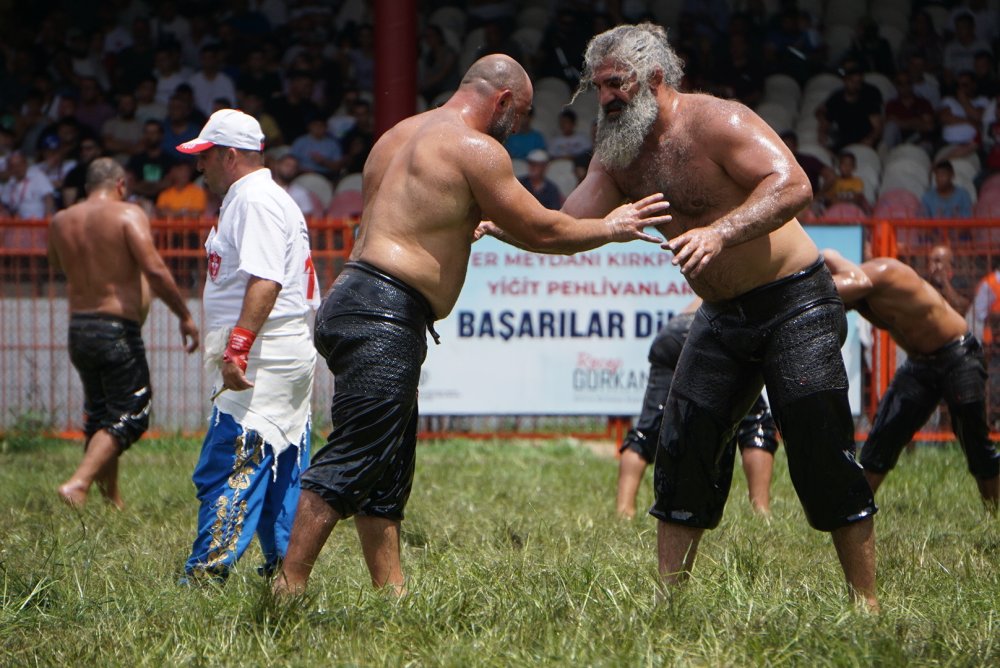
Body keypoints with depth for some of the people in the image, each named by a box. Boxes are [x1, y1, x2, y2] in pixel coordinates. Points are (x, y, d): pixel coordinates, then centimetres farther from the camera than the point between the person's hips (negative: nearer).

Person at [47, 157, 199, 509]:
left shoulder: (60, 222, 8)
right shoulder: (127, 215, -9)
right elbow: (155, 270, -17)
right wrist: (185, 316, -11)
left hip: (77, 327, 6)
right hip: (118, 330, -6)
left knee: (98, 414, 19)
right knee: (128, 416, -1)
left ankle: (111, 498, 23)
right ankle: (78, 483, -18)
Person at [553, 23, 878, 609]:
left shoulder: (714, 121, -18)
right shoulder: (619, 154, 6)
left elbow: (792, 185, -29)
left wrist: (720, 232, -42)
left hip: (795, 302, -8)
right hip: (723, 317, 8)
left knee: (822, 455, -9)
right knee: (683, 449, 1)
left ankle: (867, 601, -2)